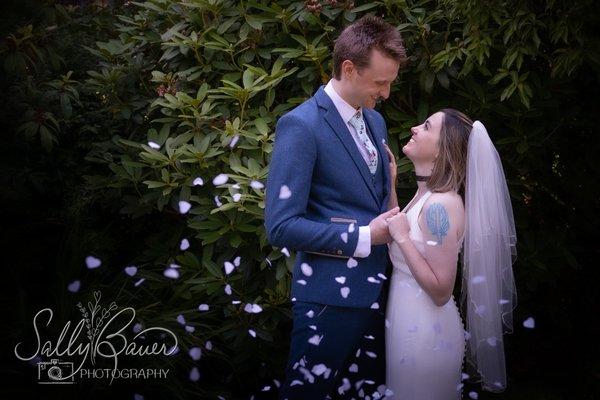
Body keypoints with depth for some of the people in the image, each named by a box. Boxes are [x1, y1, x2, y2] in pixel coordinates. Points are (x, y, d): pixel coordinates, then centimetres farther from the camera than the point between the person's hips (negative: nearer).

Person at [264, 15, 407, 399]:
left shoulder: (375, 120, 11)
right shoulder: (301, 126, -15)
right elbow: (281, 226, -19)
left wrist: (391, 225, 2)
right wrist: (364, 237, -18)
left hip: (377, 288, 7)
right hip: (332, 297, -7)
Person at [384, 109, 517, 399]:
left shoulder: (441, 205, -23)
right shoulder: (426, 194, 4)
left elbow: (441, 290, -24)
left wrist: (403, 236, -22)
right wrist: (390, 183, 6)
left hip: (424, 331, -9)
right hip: (409, 321, 9)